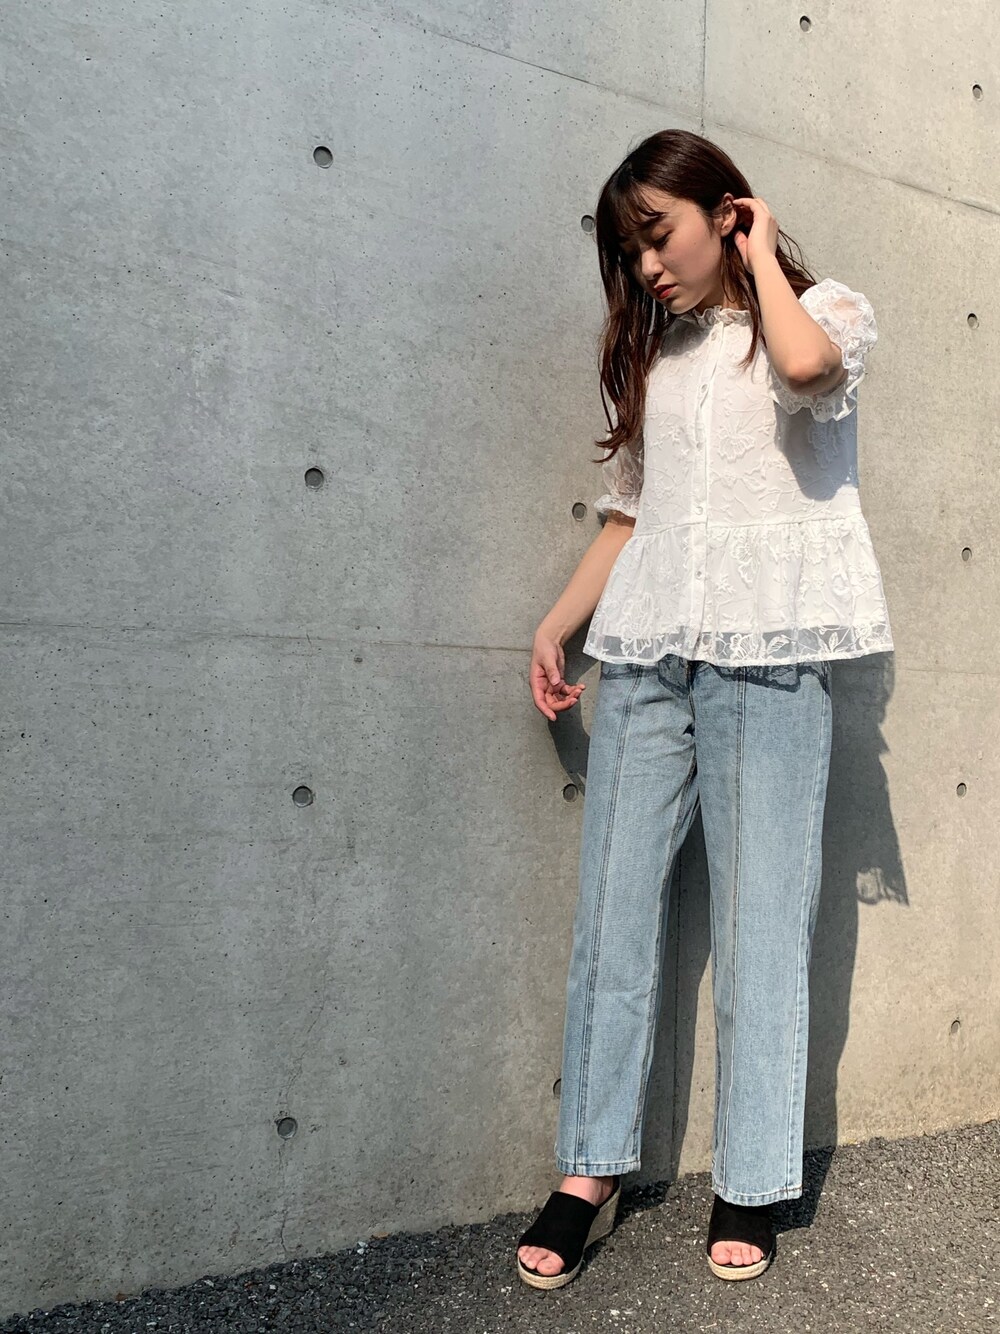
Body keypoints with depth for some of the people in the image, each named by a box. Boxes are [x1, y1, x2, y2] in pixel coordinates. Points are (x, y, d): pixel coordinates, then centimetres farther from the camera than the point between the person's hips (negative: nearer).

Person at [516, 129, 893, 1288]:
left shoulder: (829, 310, 9)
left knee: (760, 915, -1)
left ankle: (750, 1183, 12)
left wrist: (761, 257, -1)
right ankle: (591, 1172, 10)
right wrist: (558, 623, 8)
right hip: (644, 649, 4)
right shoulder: (653, 353, 21)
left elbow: (804, 365, -18)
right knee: (612, 907, 0)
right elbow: (627, 512, 18)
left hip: (768, 651, -4)